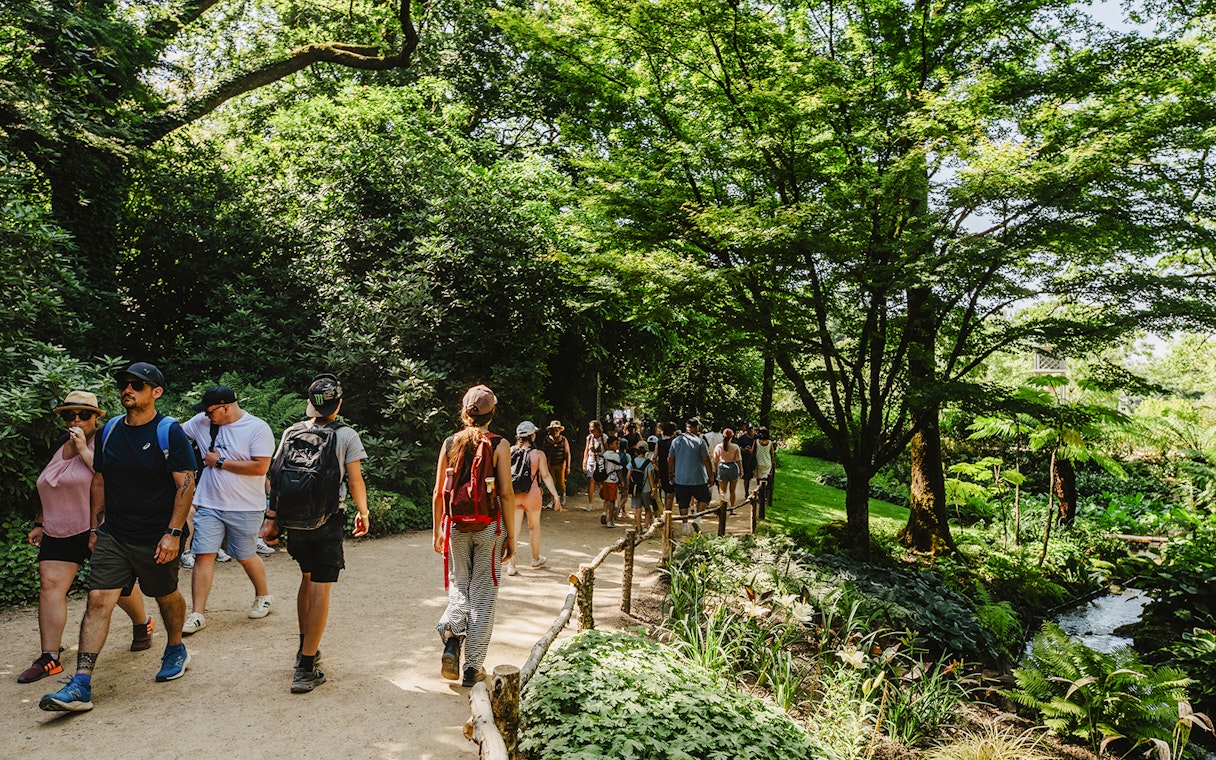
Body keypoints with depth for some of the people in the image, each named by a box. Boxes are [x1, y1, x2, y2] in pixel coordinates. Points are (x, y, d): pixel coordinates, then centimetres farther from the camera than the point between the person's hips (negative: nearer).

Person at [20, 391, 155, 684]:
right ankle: (49, 658, 0)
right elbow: (49, 489, 22)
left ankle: (142, 624, 32)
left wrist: (84, 449, -23)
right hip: (60, 533, 6)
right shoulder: (61, 446, 12)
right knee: (50, 584, -5)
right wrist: (40, 524, 21)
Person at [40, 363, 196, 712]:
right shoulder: (110, 430, 6)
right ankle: (81, 686, -2)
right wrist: (96, 526, 11)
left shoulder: (169, 432, -11)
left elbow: (186, 485, -13)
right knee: (98, 600, -5)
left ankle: (176, 650, 37)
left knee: (167, 596, 13)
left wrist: (173, 533, -17)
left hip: (157, 538, -4)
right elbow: (98, 480, 15)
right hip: (113, 535, 4)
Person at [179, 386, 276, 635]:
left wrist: (220, 462, -15)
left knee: (246, 557, 9)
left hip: (245, 508, -4)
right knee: (203, 555, -2)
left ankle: (263, 596, 35)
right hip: (208, 505, 4)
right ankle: (197, 614, 8)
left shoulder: (258, 428, -13)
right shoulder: (202, 422, 2)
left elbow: (260, 467, -20)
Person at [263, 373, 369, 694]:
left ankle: (306, 647, 33)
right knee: (320, 589, -1)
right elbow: (355, 482, -6)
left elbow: (278, 478, 4)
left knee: (307, 578, 23)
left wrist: (271, 518, 11)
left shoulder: (291, 433, 3)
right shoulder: (346, 435, -8)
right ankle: (306, 668, -2)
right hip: (329, 522, -4)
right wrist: (363, 513, 9)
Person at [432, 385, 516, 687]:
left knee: (459, 586, 19)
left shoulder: (450, 443, 1)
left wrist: (437, 530, 14)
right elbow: (506, 493, -10)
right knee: (483, 593, 8)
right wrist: (510, 536, -2)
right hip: (489, 526, -2)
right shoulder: (499, 444, -7)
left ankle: (451, 634, -8)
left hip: (456, 525, 2)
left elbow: (438, 492, 3)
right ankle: (473, 667, 12)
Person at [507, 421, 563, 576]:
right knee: (534, 527, 17)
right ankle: (536, 559, 34)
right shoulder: (538, 454, -9)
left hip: (513, 494, 2)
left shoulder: (511, 451, -2)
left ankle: (511, 565, 7)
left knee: (514, 529, 7)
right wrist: (556, 495, -7)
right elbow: (546, 476, -11)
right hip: (531, 494, -2)